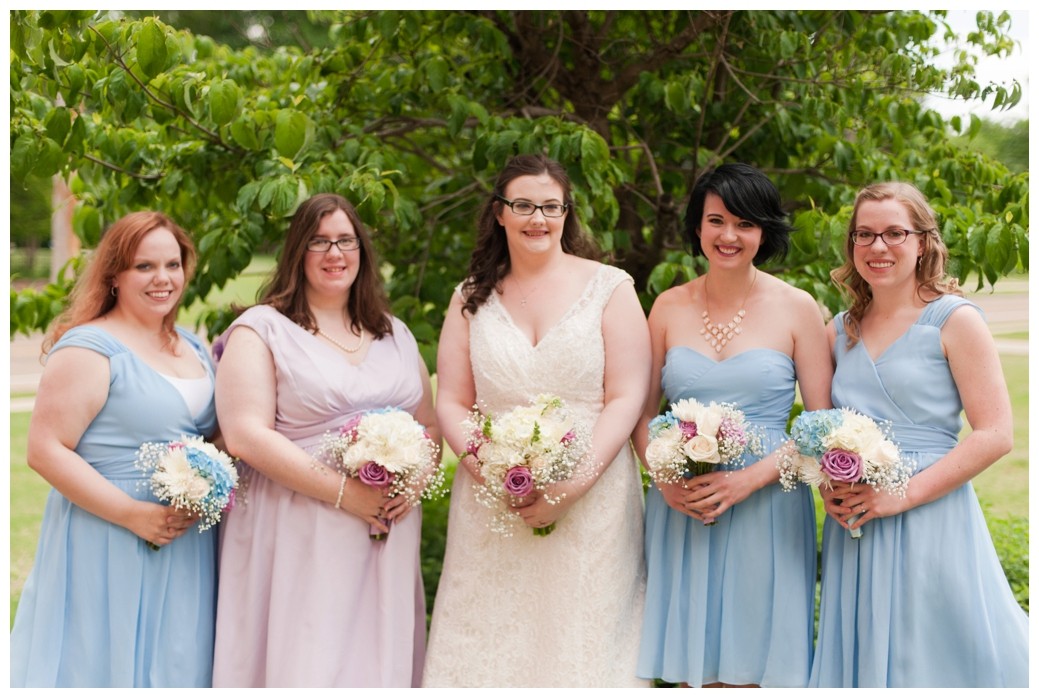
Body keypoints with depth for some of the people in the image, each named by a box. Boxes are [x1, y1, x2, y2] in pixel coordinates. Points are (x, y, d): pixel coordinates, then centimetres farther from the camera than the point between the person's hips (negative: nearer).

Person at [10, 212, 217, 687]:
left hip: (188, 551, 7)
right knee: (110, 665, -1)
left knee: (176, 666, 11)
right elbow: (45, 451, -16)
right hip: (109, 549, -7)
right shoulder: (89, 349, -10)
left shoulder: (193, 348, 13)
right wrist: (132, 514, -21)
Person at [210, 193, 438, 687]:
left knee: (378, 663, 5)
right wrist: (345, 493, -16)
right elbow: (246, 434, -11)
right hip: (298, 543, -4)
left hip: (389, 540, 5)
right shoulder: (262, 330, -1)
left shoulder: (394, 334, 17)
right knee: (304, 664, -6)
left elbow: (430, 426, 17)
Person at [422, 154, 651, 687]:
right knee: (489, 643, 1)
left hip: (590, 501, -2)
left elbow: (626, 398, -4)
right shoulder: (474, 298, 11)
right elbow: (451, 403, 8)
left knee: (580, 637, -1)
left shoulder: (609, 288, 2)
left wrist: (574, 482, -15)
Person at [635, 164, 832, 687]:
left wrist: (749, 479, -14)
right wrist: (665, 477, -9)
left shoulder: (796, 309, 0)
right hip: (681, 509, 2)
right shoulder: (670, 307, 7)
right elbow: (643, 415, 11)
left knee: (751, 670, 2)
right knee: (693, 672, 4)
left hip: (766, 511, -2)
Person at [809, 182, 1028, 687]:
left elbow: (995, 434, -11)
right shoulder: (840, 331, 11)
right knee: (862, 660, 10)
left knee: (934, 660, 0)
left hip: (931, 521, -5)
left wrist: (903, 494, -17)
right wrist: (826, 484, -3)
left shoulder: (954, 320, -5)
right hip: (853, 527, 5)